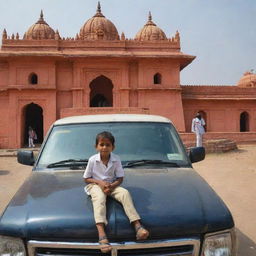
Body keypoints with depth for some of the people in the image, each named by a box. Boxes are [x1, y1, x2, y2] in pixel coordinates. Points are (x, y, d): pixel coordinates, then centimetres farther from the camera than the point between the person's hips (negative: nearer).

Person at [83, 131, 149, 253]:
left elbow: (120, 178, 0)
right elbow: (86, 178, 0)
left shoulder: (116, 159, -5)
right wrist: (99, 182, -17)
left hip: (112, 185, 2)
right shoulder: (92, 160, -7)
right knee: (99, 197, -36)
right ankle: (101, 233, -54)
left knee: (125, 192, -27)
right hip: (95, 185, -2)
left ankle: (137, 226, -35)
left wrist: (112, 186, -20)